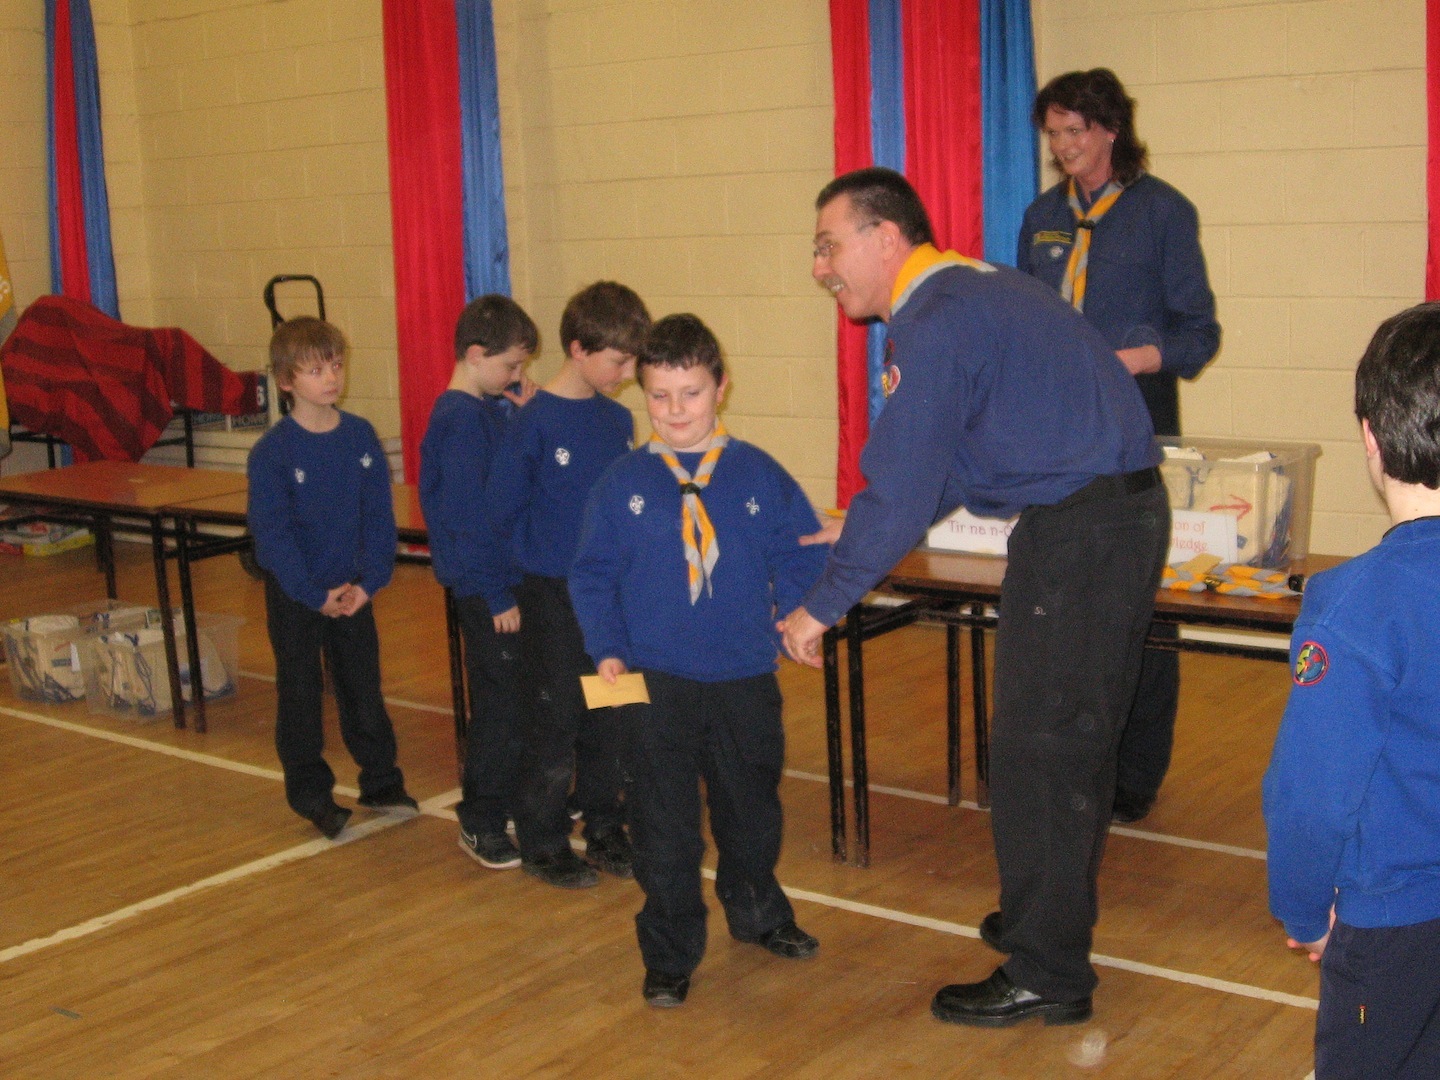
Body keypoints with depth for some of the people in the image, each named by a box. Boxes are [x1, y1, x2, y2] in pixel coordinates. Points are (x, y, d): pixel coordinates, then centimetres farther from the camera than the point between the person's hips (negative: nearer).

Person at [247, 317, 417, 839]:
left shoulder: (361, 436, -3)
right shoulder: (272, 452, -14)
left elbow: (379, 515, -1)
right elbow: (272, 534, -15)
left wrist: (369, 580, -11)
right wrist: (315, 595, -17)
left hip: (352, 589, 3)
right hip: (294, 593, -3)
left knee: (364, 688, 12)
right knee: (300, 695, 8)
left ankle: (381, 782, 26)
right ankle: (311, 794, 21)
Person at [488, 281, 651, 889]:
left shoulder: (619, 420, 4)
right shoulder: (536, 422, -13)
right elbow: (502, 508, -7)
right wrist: (545, 562, -1)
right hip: (553, 598, -5)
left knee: (607, 721, 13)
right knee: (556, 721, 3)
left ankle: (604, 833, 27)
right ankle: (543, 845, 17)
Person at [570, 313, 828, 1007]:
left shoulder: (760, 475, 0)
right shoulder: (622, 484, -2)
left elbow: (802, 555, 5)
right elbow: (592, 574, 1)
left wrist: (795, 615, -9)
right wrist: (607, 649, -9)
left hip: (746, 677, 2)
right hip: (655, 682, -1)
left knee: (751, 809, 19)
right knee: (664, 826, 3)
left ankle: (757, 913, 43)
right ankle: (669, 956, 18)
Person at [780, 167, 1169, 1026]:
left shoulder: (937, 324, -17)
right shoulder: (971, 289, 15)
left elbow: (904, 491, -19)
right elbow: (942, 472, 19)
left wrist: (823, 607, -10)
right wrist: (856, 538, 19)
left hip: (1081, 532, -10)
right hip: (1121, 512, 10)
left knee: (1040, 748, -2)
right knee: (1074, 735, 20)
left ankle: (1045, 975, 8)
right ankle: (1056, 916, 35)